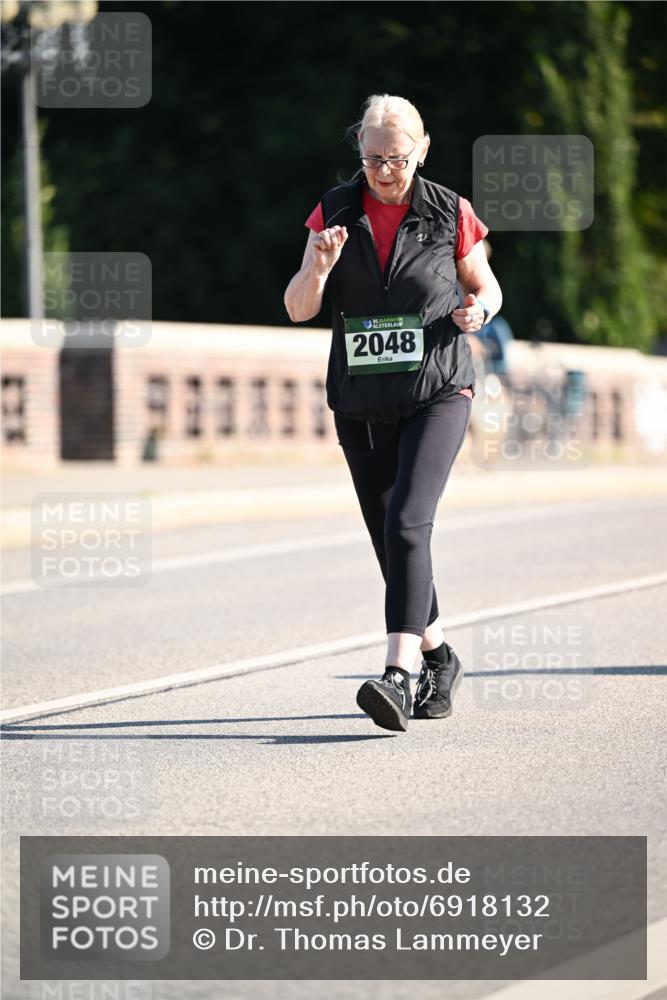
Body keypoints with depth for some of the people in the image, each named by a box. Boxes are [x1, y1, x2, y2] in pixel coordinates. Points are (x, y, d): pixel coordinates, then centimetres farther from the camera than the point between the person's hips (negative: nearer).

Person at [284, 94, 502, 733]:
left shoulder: (449, 214, -3)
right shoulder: (335, 212, 2)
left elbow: (486, 286, 12)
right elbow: (298, 310, 0)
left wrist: (477, 310, -11)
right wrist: (320, 267, -20)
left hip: (437, 394, -4)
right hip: (361, 404, 4)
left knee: (406, 523, -21)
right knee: (388, 537, 9)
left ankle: (397, 676, -28)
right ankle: (438, 657, 29)